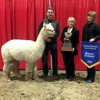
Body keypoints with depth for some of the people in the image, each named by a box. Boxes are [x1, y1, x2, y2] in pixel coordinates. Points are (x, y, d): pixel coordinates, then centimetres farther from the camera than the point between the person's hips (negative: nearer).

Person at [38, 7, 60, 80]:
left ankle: (55, 73, 15)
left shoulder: (56, 22, 4)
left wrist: (51, 38, -16)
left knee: (54, 59, 4)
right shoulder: (43, 21, 4)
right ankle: (45, 72, 22)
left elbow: (58, 33, -4)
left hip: (53, 43, 0)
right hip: (44, 42, 1)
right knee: (44, 58, 5)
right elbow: (39, 31, -1)